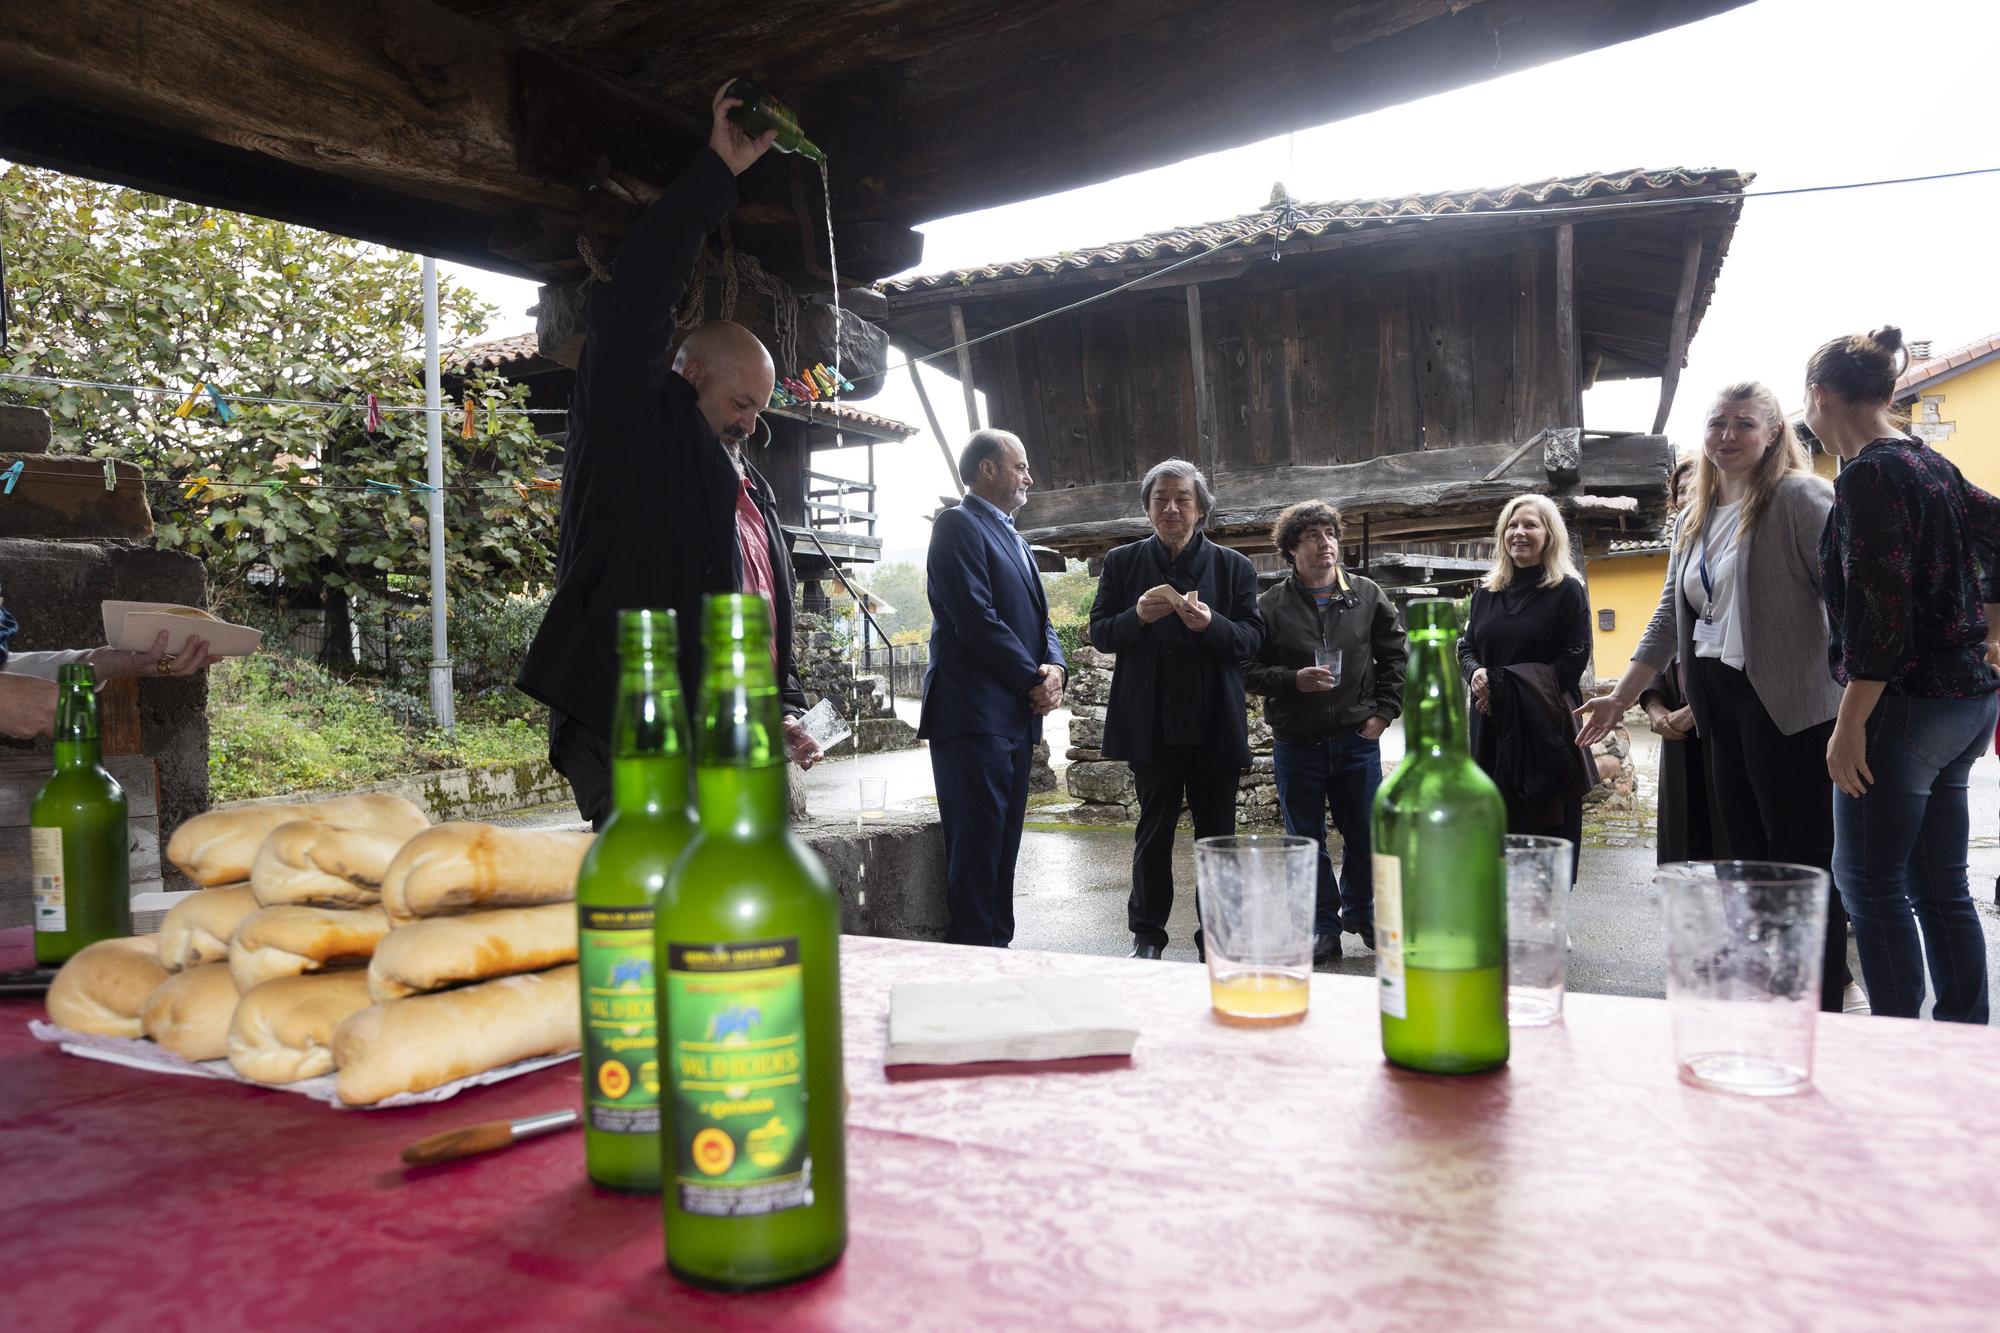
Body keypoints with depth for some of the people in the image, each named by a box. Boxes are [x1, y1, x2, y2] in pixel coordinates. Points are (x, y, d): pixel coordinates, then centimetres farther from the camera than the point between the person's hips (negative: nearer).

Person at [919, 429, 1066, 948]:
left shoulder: (1012, 538, 23)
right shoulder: (958, 525, -6)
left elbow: (1039, 619, 21)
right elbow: (976, 618, -16)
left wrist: (1055, 668, 0)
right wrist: (1035, 679, -11)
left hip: (1017, 717, 9)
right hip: (974, 715, -9)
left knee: (1003, 847, 12)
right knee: (976, 845, -8)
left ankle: (998, 948, 19)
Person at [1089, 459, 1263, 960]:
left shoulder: (1233, 566, 5)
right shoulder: (1122, 562, 7)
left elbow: (1252, 637, 0)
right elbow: (1099, 633, 4)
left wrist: (1211, 624, -20)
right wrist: (1138, 616, -16)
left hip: (1215, 725, 0)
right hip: (1150, 724, 0)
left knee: (1216, 834, 8)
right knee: (1153, 832, 9)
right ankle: (1146, 934, 21)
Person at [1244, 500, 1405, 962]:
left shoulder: (1366, 595, 3)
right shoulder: (1271, 605, -3)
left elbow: (1395, 654, 9)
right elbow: (1250, 669, -3)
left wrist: (1383, 711, 1)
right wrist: (1293, 680, -18)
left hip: (1358, 738, 2)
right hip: (1296, 744, -1)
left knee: (1364, 833, 11)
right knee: (1307, 839, 7)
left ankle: (1360, 912, 34)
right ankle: (1322, 925, 21)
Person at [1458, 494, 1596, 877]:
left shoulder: (1567, 591, 0)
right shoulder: (1486, 592, 15)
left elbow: (1573, 661, -8)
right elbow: (1465, 647, 18)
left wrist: (1505, 682, -14)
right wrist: (1475, 673, -6)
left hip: (1546, 727, -4)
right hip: (1491, 726, 4)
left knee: (1549, 829, -2)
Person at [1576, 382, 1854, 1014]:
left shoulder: (1800, 498, -7)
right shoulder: (1694, 519, 16)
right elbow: (1670, 616, 20)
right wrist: (1620, 699, 17)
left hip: (1787, 702, -8)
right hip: (1718, 702, 8)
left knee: (1802, 856, -3)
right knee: (1740, 851, 12)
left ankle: (1823, 1009, 6)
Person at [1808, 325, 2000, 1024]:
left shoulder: (1870, 474, -14)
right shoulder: (1932, 464, 13)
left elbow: (1881, 609, -20)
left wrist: (1850, 724, -19)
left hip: (1906, 705, -9)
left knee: (1868, 882, -1)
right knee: (1940, 887, 13)